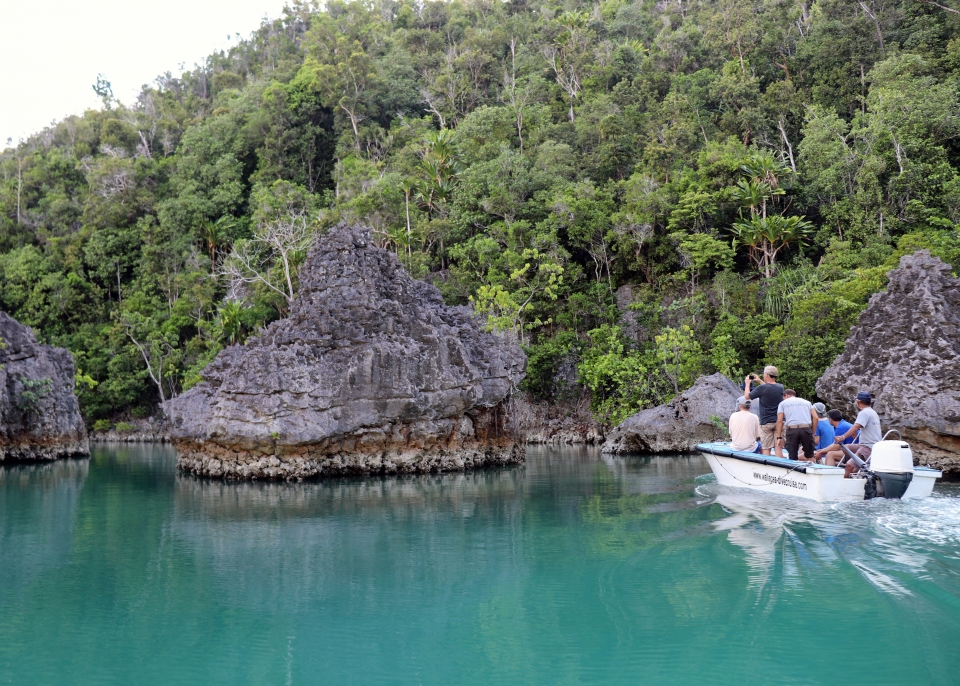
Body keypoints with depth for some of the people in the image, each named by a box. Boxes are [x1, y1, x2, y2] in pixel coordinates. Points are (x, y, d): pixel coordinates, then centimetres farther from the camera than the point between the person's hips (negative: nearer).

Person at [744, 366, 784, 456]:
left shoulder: (762, 388, -14)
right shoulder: (780, 387, 2)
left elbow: (747, 396, 0)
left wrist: (747, 383, 14)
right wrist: (759, 381, 29)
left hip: (765, 422, -4)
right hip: (779, 421, 4)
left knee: (766, 448, 0)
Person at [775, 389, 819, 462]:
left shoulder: (783, 403, 17)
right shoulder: (807, 402, 24)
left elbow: (779, 420, 5)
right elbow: (816, 418, 11)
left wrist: (779, 437, 4)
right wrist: (812, 433, 14)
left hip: (791, 429, -1)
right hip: (806, 428, 2)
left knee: (792, 458, 3)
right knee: (809, 456, 11)